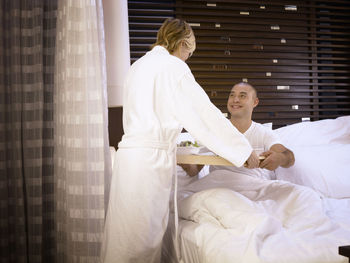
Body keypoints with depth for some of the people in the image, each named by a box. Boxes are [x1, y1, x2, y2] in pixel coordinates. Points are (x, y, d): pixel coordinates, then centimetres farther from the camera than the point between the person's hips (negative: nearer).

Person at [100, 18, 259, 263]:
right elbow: (206, 113, -5)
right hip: (151, 157, -8)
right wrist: (245, 149, 1)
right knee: (142, 238, -4)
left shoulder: (138, 66, 21)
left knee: (127, 234, 10)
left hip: (130, 149, 8)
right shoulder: (173, 66, -3)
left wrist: (170, 150, 35)